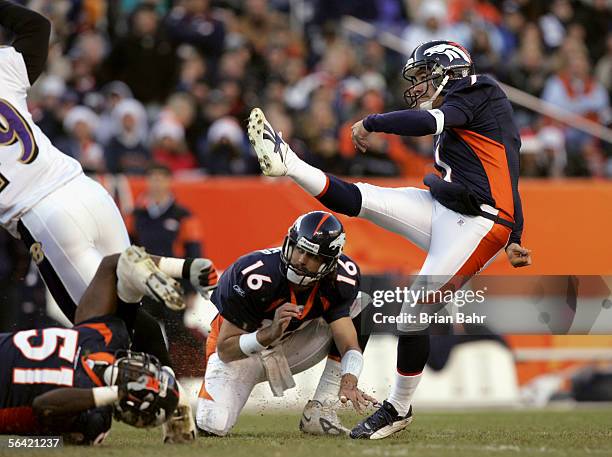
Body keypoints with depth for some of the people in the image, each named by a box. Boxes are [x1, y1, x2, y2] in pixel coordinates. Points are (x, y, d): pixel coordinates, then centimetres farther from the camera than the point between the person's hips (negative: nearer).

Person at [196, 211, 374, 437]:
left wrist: (348, 382, -46)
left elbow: (349, 345, -23)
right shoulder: (256, 276, -33)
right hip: (239, 350, -4)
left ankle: (320, 409, -13)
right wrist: (270, 334, -46)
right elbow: (225, 350, -28)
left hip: (290, 346, 4)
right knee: (213, 426, -28)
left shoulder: (337, 281, -21)